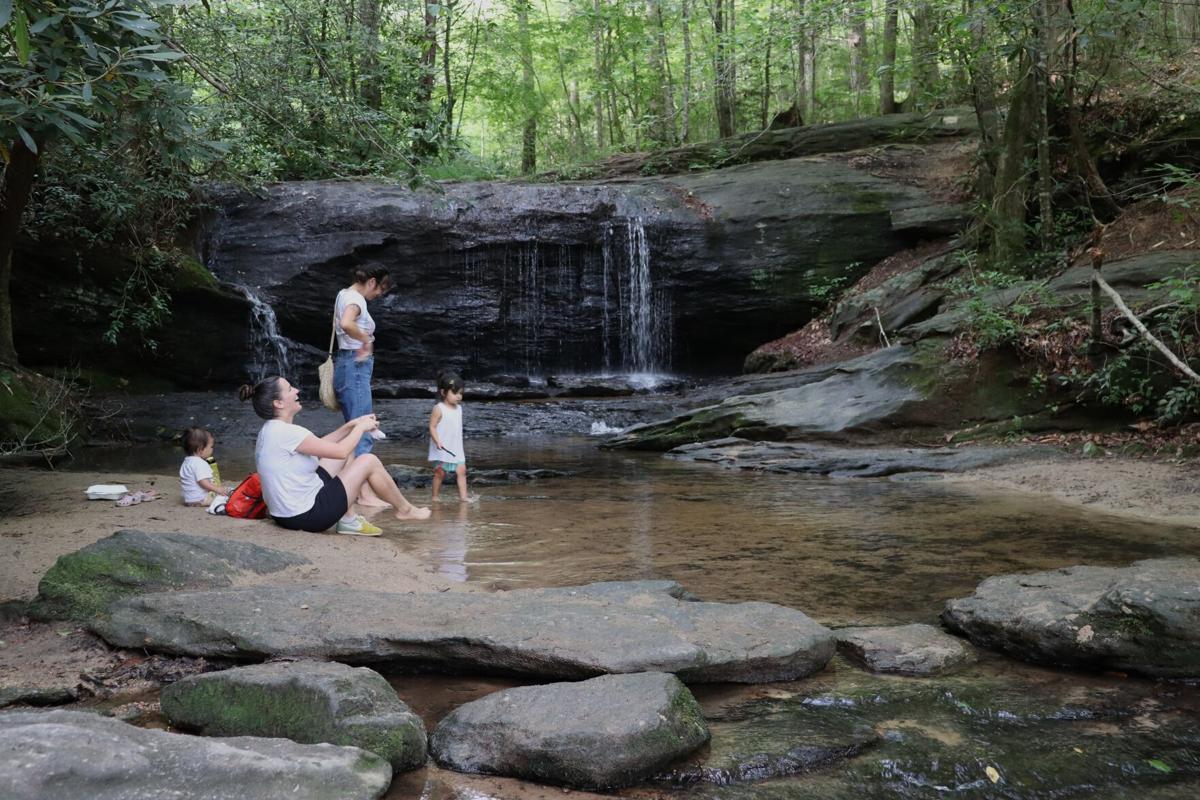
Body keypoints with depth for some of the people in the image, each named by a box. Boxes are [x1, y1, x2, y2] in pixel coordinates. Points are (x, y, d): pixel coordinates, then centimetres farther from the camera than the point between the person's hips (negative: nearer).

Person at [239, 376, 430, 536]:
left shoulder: (271, 430, 7)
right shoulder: (287, 432, -23)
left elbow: (320, 446, 16)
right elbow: (340, 451, -19)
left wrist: (352, 425, 12)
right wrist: (360, 428, -1)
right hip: (306, 516, -10)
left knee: (344, 455, 19)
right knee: (369, 461, -1)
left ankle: (348, 520, 20)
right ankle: (404, 509, 21)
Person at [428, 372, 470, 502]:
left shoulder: (459, 408, 10)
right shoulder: (439, 409, -12)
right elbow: (432, 427, -14)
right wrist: (437, 441, -27)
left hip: (456, 448, 6)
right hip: (442, 449, -6)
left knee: (461, 470, -3)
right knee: (440, 473, 1)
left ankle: (463, 496, -5)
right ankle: (435, 497, 14)